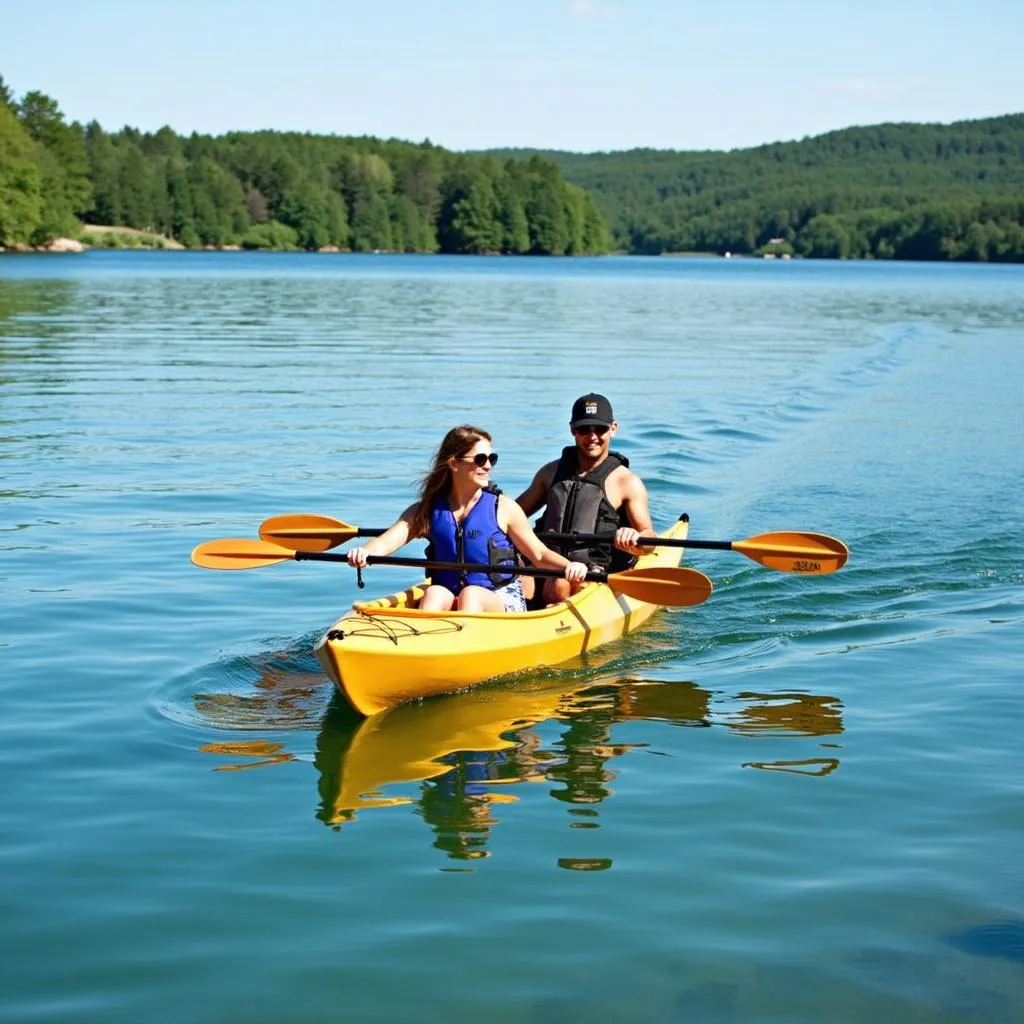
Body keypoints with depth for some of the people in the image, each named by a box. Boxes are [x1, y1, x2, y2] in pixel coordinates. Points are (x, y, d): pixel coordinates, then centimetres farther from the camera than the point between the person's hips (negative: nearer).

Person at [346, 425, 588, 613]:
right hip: (448, 602, 2)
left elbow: (539, 554, 3)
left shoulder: (503, 508, 2)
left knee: (471, 594, -33)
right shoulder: (427, 510, 6)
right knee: (434, 593, -30)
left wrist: (569, 565, -18)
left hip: (502, 602, -2)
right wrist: (364, 552, -29)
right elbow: (386, 541, -5)